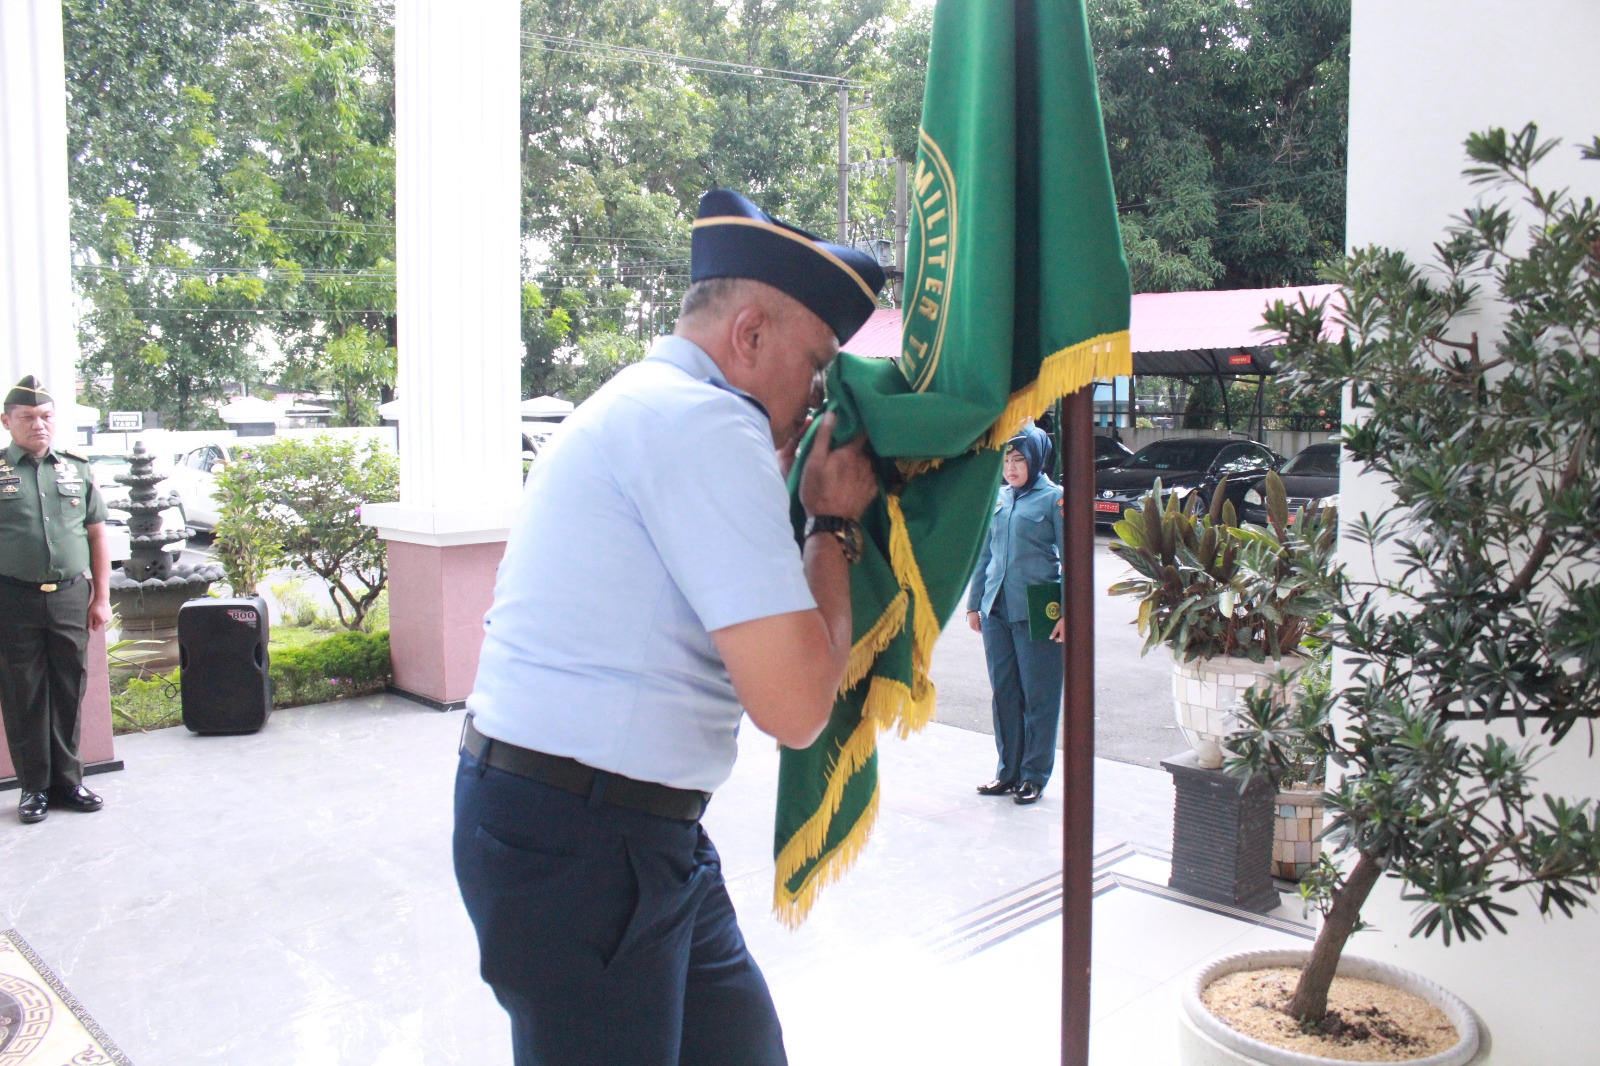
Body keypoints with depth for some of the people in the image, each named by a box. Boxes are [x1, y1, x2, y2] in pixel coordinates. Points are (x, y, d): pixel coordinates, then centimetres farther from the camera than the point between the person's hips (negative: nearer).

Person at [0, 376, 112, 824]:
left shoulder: (78, 469, 10)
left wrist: (101, 598, 7)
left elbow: (97, 535, 12)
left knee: (68, 694, 9)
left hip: (71, 597, 2)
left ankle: (67, 781, 20)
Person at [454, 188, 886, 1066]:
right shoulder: (707, 421, -18)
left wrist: (782, 470, 16)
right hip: (580, 849, -10)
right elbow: (795, 707, -21)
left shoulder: (636, 404, 16)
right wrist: (833, 522, -7)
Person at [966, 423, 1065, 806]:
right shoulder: (998, 498, 13)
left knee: (1038, 694, 3)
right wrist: (974, 603, 15)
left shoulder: (1054, 497, -2)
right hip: (996, 608, 5)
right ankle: (1009, 770, 21)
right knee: (1003, 692, 9)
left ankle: (1034, 774, 15)